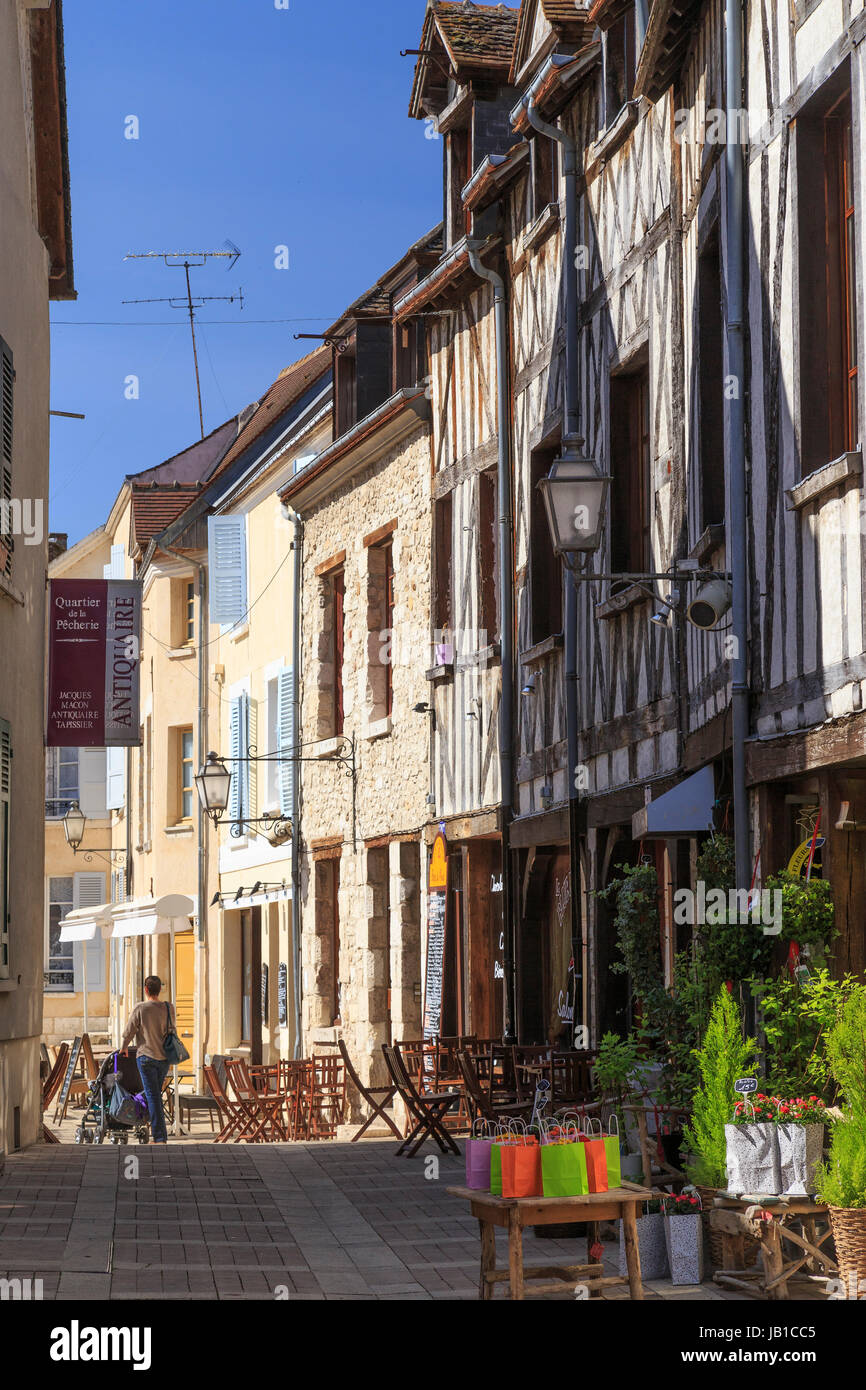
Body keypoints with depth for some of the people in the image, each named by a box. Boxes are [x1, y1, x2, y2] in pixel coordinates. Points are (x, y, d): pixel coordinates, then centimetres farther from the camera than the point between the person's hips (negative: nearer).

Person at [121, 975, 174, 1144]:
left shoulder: (140, 1008, -12)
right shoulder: (168, 1008, 1)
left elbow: (129, 1032, -4)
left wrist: (123, 1047, 15)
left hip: (146, 1056, -4)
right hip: (165, 1057, 4)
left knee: (153, 1097, -4)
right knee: (157, 1095, 19)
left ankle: (160, 1138, -8)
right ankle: (159, 1134, 25)